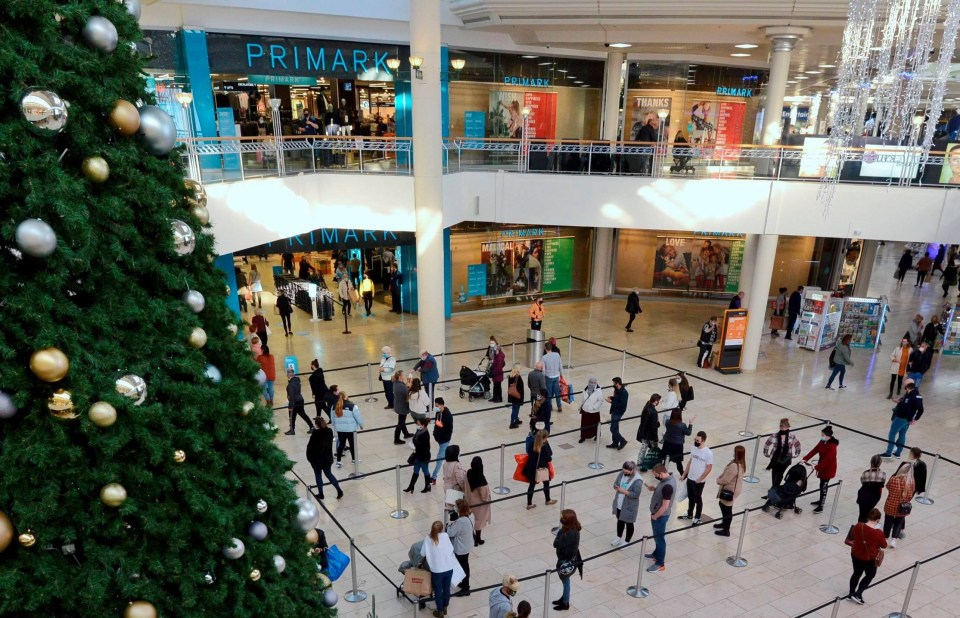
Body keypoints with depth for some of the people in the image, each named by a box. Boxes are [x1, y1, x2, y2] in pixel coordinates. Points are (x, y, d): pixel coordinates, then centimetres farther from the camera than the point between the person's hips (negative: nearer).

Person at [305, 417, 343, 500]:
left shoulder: (316, 434, -24)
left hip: (317, 459, -5)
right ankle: (339, 490, 14)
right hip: (328, 458, 5)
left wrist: (310, 458, -4)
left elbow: (310, 447, -17)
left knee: (318, 476, 13)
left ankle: (321, 494, 23)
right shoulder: (329, 431, -8)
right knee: (328, 474, 20)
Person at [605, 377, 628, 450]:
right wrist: (612, 397, 1)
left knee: (613, 428, -7)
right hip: (614, 411, 10)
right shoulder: (617, 390, 4)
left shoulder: (624, 393, -24)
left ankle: (622, 441, 8)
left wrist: (611, 402, -24)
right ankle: (615, 443, 28)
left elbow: (622, 405, -26)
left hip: (618, 412, -10)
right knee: (614, 427, 17)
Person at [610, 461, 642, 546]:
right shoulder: (622, 473, -7)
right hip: (619, 504, 6)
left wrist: (624, 491, -30)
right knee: (619, 521, 24)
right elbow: (615, 483, 2)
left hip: (629, 507, -6)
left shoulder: (638, 480, -26)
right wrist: (616, 487, -20)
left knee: (629, 524, 14)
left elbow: (636, 494, -25)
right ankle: (619, 538, 44)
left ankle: (627, 542, 33)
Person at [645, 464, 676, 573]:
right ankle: (656, 554, 45)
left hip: (660, 516, -9)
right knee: (657, 536, 26)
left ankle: (660, 563, 20)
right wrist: (654, 488, -3)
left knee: (659, 538, 6)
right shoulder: (668, 477, -5)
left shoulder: (668, 486, -34)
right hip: (658, 514, 9)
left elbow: (665, 506, -29)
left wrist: (654, 516, -17)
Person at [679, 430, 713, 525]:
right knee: (690, 498, 21)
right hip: (690, 478, 6)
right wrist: (684, 474, 9)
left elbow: (709, 468, -18)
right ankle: (689, 514, 39)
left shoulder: (708, 453, -22)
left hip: (699, 481, -6)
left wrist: (700, 479, -17)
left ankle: (697, 518, 28)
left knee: (698, 499, 11)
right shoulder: (693, 448, -3)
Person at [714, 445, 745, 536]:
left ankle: (726, 530, 17)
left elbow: (725, 480, -25)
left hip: (729, 491, -10)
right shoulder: (741, 464, 0)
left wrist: (718, 480, -6)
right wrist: (720, 477, 1)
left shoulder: (734, 466, -32)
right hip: (733, 489, 10)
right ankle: (725, 523, 45)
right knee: (723, 505, 27)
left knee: (727, 509, 4)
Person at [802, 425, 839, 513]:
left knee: (824, 486, -3)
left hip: (828, 469, -8)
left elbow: (826, 460, -28)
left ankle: (820, 507, 5)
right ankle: (821, 500, 39)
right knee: (822, 484, 22)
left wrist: (817, 467, -25)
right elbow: (814, 450, -2)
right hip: (822, 466, 8)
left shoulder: (832, 446, -28)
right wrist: (805, 459, -11)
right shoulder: (822, 442, -2)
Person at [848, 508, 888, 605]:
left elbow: (852, 536, 3)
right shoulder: (878, 533, -27)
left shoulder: (858, 526, -15)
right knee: (870, 575, 22)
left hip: (855, 555, 4)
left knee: (856, 573, 24)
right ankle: (857, 594, 19)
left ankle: (851, 594, 37)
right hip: (869, 559, -4)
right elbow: (884, 545, -10)